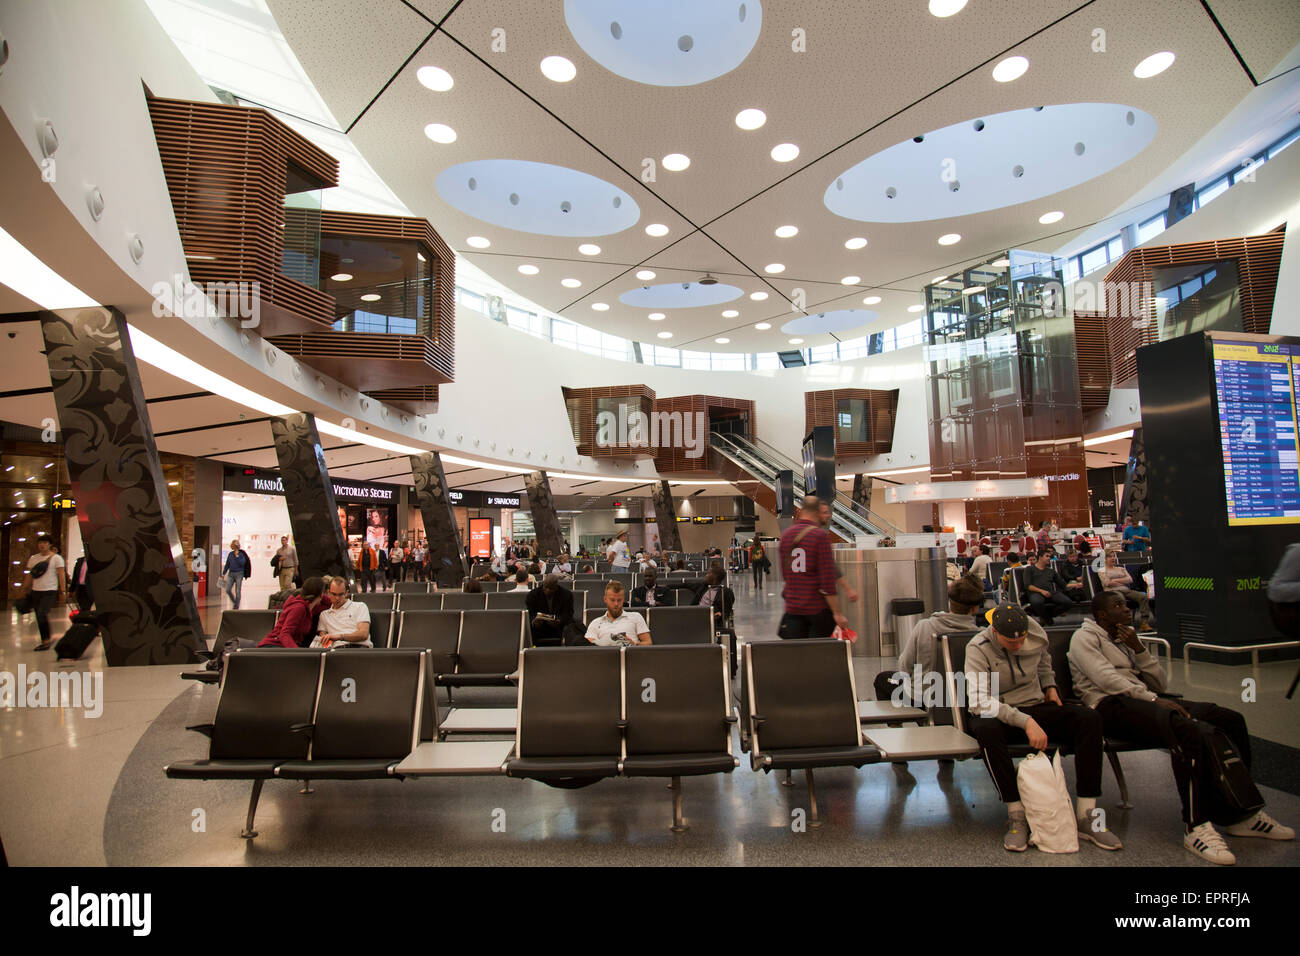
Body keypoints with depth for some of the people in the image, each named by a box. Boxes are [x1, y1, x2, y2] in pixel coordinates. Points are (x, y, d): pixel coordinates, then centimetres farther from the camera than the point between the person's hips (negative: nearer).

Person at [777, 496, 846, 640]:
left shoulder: (786, 535, 7)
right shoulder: (820, 535, -11)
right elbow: (828, 579, -15)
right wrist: (837, 613, -12)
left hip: (793, 607, 5)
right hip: (819, 607, -4)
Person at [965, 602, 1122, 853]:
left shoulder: (1037, 635, -3)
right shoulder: (978, 649, -19)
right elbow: (978, 702, -30)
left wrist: (1050, 685, 10)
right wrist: (1025, 722, -35)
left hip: (1035, 708, 5)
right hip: (1000, 715, -5)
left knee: (1090, 718, -21)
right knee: (986, 728, -40)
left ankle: (1086, 816, -18)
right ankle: (1016, 816, -28)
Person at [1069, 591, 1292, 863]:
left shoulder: (1124, 639, 27)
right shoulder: (1085, 637, 3)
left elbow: (1160, 685, 18)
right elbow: (1106, 678, -13)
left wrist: (1139, 649, 6)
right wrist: (1152, 698, -19)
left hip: (1143, 699, 8)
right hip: (1110, 706, -8)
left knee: (1229, 719, -7)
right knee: (1189, 730, -33)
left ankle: (1237, 813, 1)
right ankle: (1195, 826, -27)